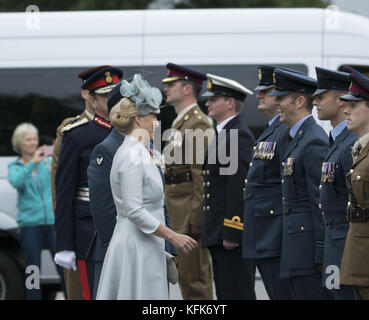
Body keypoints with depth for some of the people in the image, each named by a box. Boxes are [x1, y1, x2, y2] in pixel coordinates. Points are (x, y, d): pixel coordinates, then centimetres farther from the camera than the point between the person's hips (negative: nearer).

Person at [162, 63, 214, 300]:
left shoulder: (198, 124, -14)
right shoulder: (180, 122, 18)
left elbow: (202, 175, -19)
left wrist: (195, 218, -22)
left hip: (191, 211, -10)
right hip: (180, 212, 10)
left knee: (194, 275, -8)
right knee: (186, 273, 14)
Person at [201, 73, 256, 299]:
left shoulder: (238, 135, -15)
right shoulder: (224, 134, 19)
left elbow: (240, 186, -21)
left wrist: (231, 232, -22)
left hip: (233, 235, -11)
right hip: (219, 234, 11)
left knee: (238, 293, -8)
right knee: (225, 294, 12)